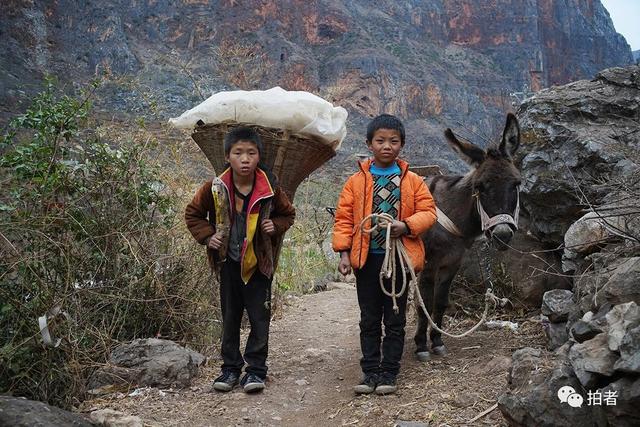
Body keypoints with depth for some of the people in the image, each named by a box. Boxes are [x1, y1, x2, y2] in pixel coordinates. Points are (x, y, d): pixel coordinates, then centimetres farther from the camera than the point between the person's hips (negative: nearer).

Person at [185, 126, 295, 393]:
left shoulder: (270, 189, -11)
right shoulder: (215, 188, -10)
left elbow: (288, 214, 8)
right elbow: (193, 214, 6)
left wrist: (275, 226, -12)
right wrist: (207, 236, -7)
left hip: (258, 263, -1)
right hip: (229, 263, 1)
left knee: (260, 317, 2)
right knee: (230, 317, 12)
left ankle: (255, 369, 14)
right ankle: (230, 368, 24)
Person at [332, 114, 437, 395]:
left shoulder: (412, 181, 2)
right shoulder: (356, 181, 2)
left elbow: (428, 211, 0)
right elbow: (344, 218, 1)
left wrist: (407, 225, -19)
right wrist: (344, 252, -8)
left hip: (399, 257, 0)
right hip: (366, 258, 0)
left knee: (395, 320, 8)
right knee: (369, 320, 9)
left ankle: (389, 373, 19)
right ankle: (370, 372, 19)